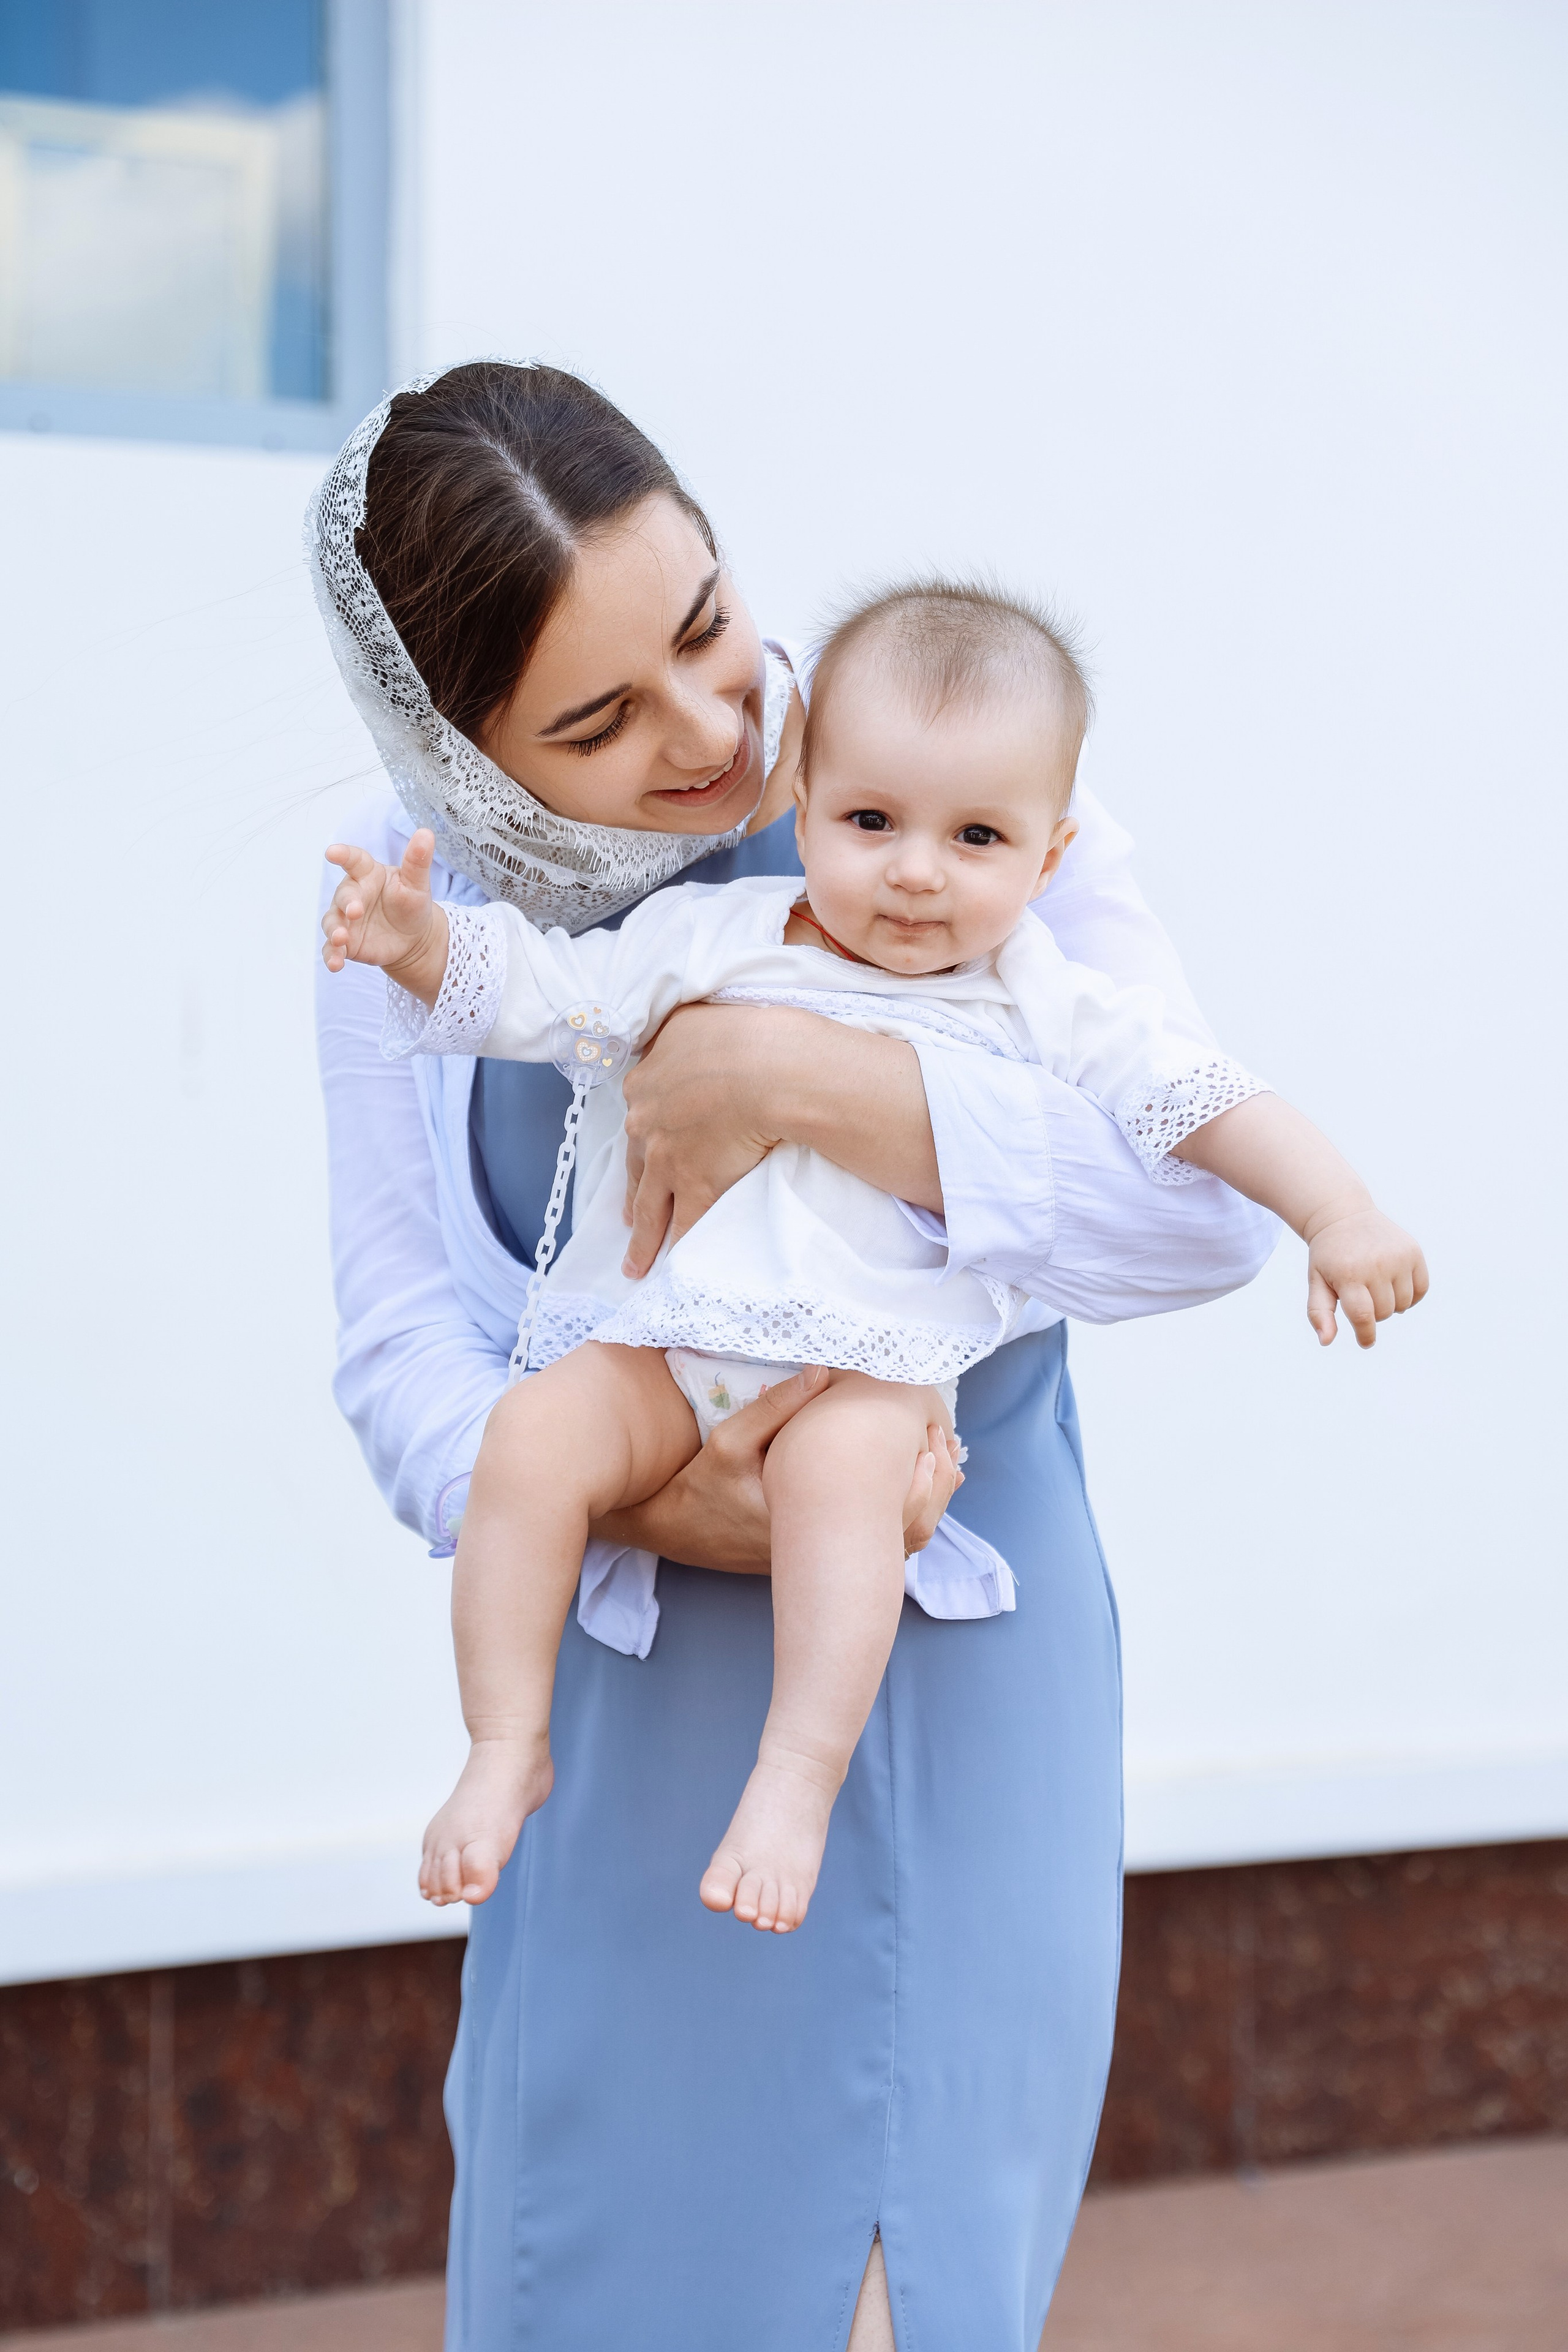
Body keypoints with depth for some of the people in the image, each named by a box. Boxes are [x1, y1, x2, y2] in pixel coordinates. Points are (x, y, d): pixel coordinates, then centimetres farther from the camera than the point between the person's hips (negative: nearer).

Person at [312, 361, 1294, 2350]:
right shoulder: (411, 902, -2)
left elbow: (1210, 1202, -20)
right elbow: (402, 1340, -4)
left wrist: (794, 1080, -30)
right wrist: (630, 1499, -23)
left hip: (943, 1656, -3)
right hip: (627, 1681, 3)